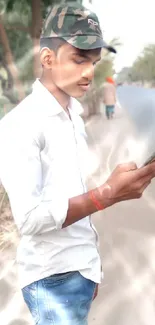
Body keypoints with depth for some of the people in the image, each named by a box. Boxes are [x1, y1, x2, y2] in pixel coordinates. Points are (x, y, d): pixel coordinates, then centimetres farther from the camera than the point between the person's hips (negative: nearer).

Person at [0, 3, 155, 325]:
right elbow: (30, 218, -22)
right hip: (53, 279, -7)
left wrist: (89, 263, 16)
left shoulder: (74, 118, 10)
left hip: (82, 270, 7)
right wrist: (109, 194, -26)